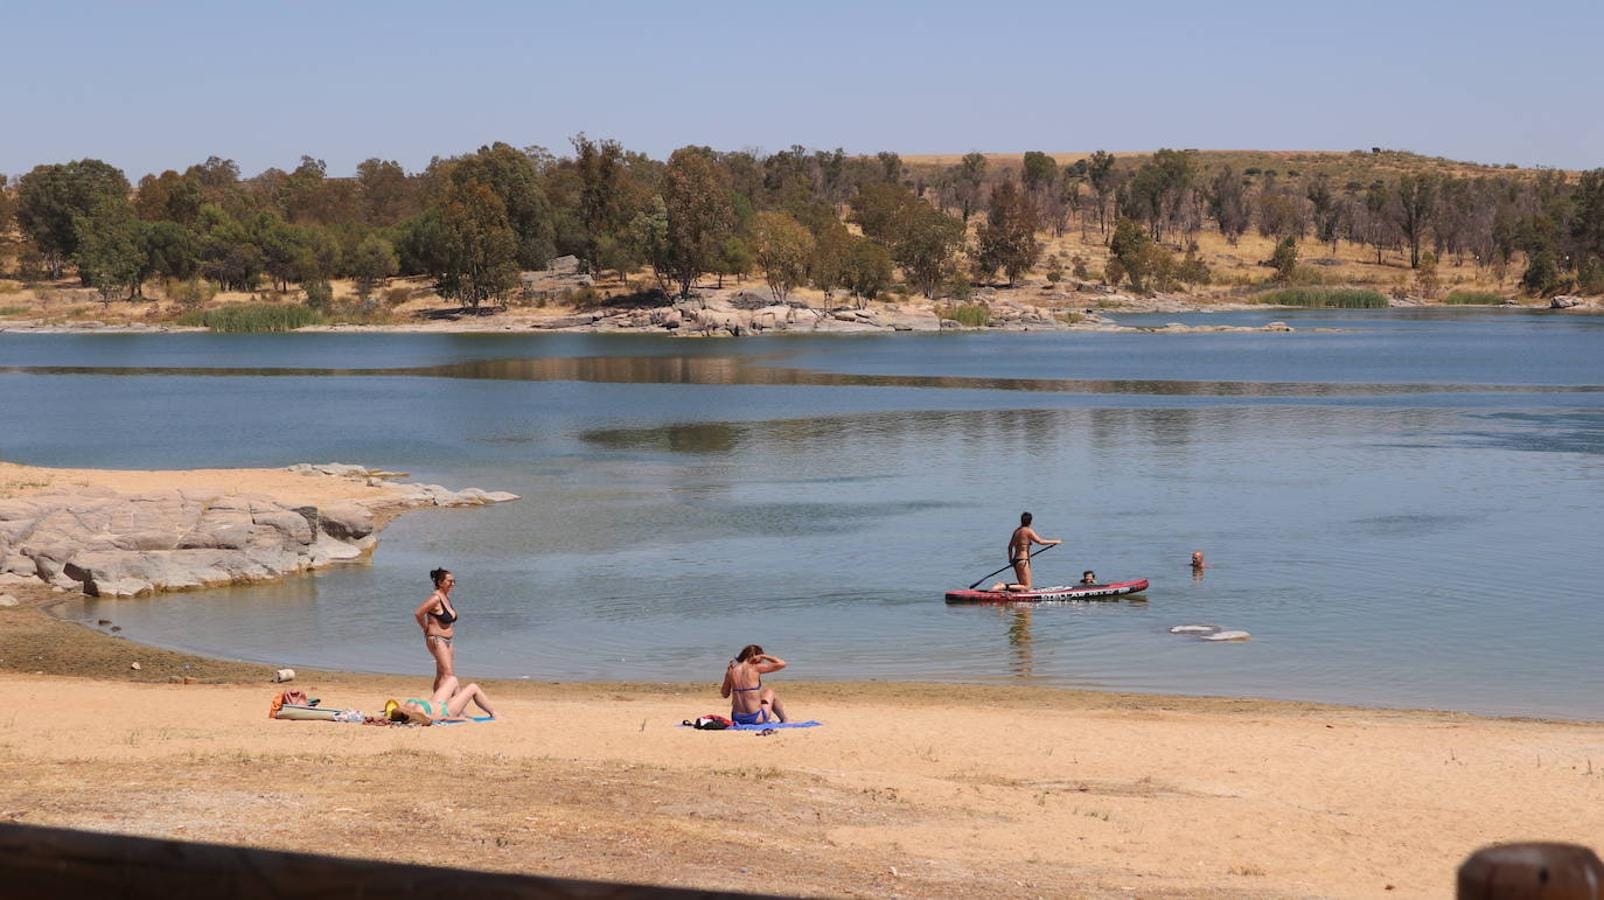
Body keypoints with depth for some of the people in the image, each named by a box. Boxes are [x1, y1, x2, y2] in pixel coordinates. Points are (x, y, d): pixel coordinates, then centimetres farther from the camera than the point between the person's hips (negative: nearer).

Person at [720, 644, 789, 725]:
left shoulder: (732, 670, 1)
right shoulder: (755, 668, -9)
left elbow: (724, 694, 13)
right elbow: (782, 664, -5)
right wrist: (763, 656, 3)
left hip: (737, 718, 4)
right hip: (756, 719, -4)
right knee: (770, 692, 28)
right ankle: (784, 720, 39)